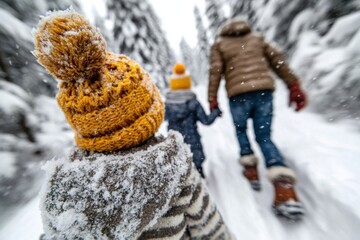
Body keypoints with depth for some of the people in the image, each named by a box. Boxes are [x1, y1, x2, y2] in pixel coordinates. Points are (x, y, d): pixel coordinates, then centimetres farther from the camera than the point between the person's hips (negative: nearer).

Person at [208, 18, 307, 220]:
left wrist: (213, 101, 1)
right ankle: (286, 189, -7)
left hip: (238, 94, -2)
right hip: (264, 91, 3)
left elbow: (215, 72, 2)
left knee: (241, 130, 20)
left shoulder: (219, 44, 16)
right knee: (264, 137, 6)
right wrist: (294, 86, 14)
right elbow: (278, 60, 14)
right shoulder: (256, 38, 23)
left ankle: (251, 170, 18)